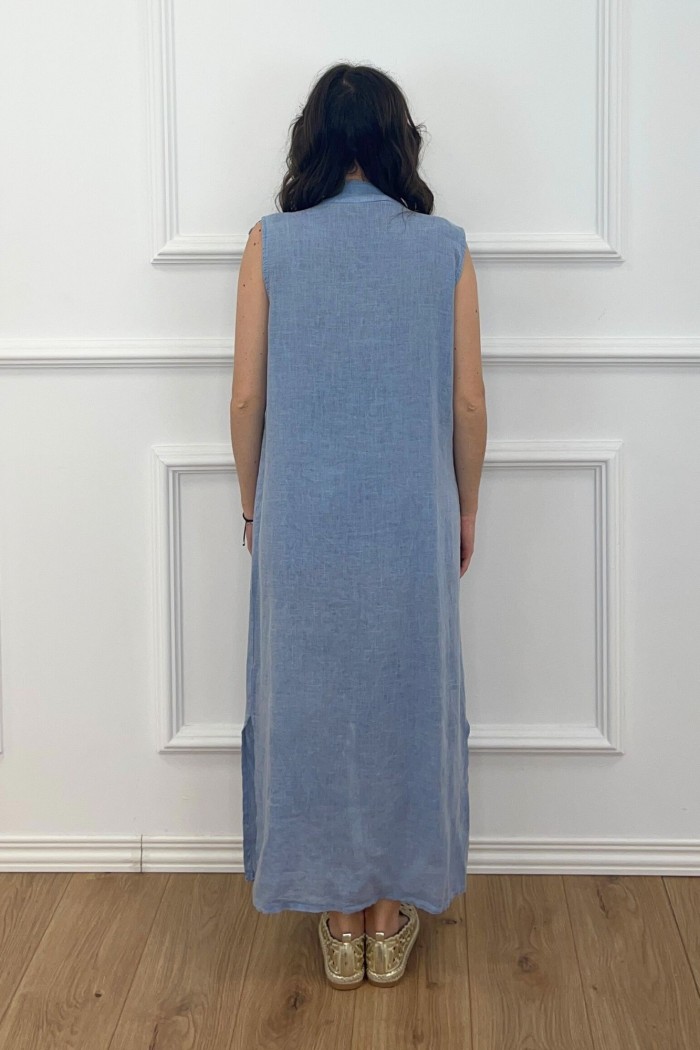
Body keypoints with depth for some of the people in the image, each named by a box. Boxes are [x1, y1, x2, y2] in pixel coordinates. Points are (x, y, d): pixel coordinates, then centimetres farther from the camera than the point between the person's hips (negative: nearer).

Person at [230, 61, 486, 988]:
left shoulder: (272, 243, -4)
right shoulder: (444, 247, -3)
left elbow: (247, 396, -3)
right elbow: (469, 402, -2)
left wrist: (251, 504, 11)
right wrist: (466, 510, 12)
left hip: (302, 519, 0)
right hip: (413, 520, 1)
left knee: (310, 701, 12)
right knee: (405, 697, 13)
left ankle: (339, 919, 23)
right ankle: (391, 919, 25)